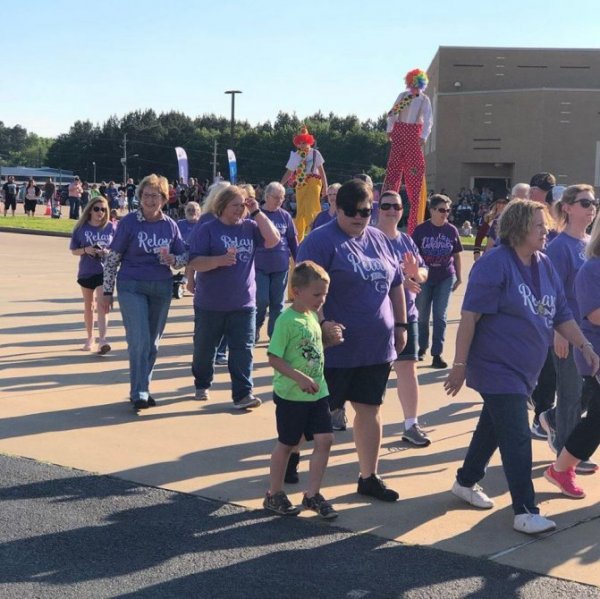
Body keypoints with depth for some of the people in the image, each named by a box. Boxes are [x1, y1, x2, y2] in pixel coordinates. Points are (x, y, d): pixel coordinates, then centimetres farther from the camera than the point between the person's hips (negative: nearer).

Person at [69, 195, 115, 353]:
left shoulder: (111, 228, -3)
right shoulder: (81, 228, -1)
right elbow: (74, 250, 3)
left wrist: (108, 252, -17)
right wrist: (86, 250, -17)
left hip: (105, 271, -2)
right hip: (86, 272, 2)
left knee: (102, 304, -15)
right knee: (88, 306, 16)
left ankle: (102, 340, -21)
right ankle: (90, 337, 31)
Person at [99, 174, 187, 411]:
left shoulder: (170, 226, 3)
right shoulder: (129, 222, -6)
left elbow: (184, 257, 8)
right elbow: (112, 258, -3)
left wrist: (172, 259, -16)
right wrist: (107, 291, -3)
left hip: (162, 289, 4)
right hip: (132, 287, -4)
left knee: (152, 343, 10)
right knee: (139, 340, -12)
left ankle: (142, 389, 24)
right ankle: (139, 393, -7)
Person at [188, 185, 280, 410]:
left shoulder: (250, 227, 5)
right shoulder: (206, 230, -6)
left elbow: (273, 240, -7)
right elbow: (195, 263, -13)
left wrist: (257, 212, -9)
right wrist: (221, 260, -29)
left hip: (244, 303, 2)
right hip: (210, 304, -2)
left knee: (242, 349, -3)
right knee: (204, 348, 13)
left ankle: (242, 394, -1)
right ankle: (202, 385, 35)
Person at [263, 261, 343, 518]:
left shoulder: (314, 316, 7)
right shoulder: (286, 320, -17)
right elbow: (274, 358, -20)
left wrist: (332, 340, 3)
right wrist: (300, 378, -25)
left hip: (317, 392, 7)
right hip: (290, 395, -7)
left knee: (324, 439, 1)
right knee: (287, 443, 7)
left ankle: (312, 494, 13)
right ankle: (274, 494, 24)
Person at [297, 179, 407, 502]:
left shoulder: (380, 239, 11)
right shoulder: (320, 241, -10)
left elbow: (396, 285, 18)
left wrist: (400, 324, 16)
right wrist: (322, 324, -26)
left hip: (377, 347, 6)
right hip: (336, 349, -6)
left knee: (370, 409, 12)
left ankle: (369, 477, 23)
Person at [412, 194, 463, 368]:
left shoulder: (452, 230, 0)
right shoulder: (421, 230, -6)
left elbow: (456, 255, 7)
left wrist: (459, 277, 7)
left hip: (445, 278, 1)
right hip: (424, 277, -1)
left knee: (440, 316, 1)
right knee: (422, 315, 10)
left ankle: (437, 353, 6)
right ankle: (422, 347, 30)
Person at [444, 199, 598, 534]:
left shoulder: (545, 266, 6)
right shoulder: (495, 265, -17)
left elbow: (562, 315, 13)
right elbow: (470, 317, -18)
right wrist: (460, 365, -18)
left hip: (525, 369, 8)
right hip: (497, 368, -8)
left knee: (494, 426, 20)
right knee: (518, 439, -8)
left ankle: (467, 482, 38)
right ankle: (526, 512, -3)